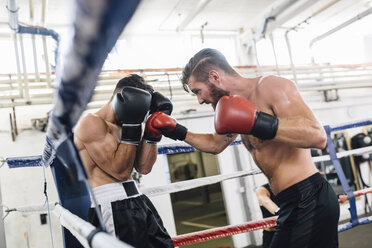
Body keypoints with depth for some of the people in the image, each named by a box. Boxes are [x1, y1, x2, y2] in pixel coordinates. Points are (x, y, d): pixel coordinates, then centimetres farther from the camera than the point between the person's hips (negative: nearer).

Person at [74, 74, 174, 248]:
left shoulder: (122, 125, 15)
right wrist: (132, 125, -18)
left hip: (136, 200, 9)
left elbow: (143, 167, 8)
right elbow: (120, 171, -17)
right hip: (111, 206, -8)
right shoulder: (92, 123, -11)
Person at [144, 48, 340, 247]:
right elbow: (215, 144, 29)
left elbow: (318, 136, -26)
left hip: (310, 201, -8)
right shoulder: (239, 103, 12)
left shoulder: (271, 87, -15)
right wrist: (179, 132, 20)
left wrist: (260, 123, -34)